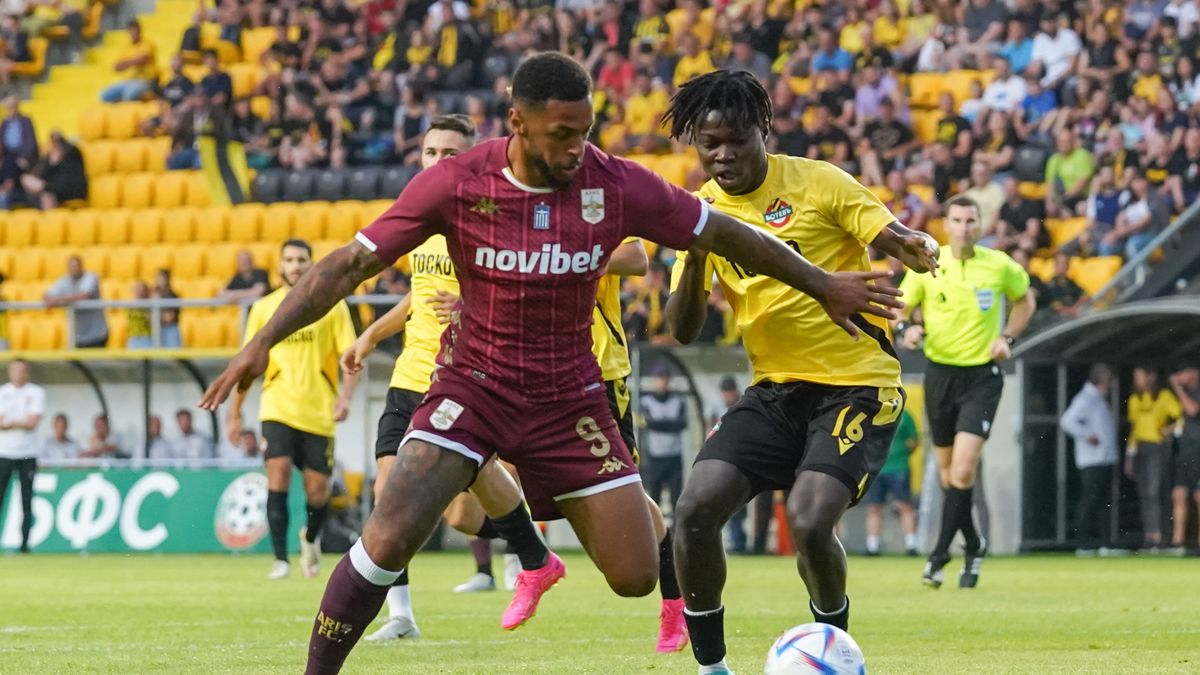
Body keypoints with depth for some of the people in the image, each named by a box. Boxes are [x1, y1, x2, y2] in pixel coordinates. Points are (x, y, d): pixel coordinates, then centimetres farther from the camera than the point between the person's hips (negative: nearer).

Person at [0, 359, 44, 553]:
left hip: (27, 454, 0)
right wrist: (21, 423, -13)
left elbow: (33, 422, -7)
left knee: (27, 501, 0)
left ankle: (25, 543, 3)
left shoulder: (36, 393, 4)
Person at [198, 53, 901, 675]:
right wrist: (265, 342, -18)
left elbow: (724, 234, 1)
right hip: (474, 385, -2)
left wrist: (825, 286, 7)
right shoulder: (456, 184, -15)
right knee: (388, 539, -23)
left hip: (569, 395, 2)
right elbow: (352, 262, -10)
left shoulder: (618, 186, -12)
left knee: (637, 577, -3)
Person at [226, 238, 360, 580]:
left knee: (317, 491, 1)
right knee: (278, 473, -19)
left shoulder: (332, 307, 2)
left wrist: (345, 396, -16)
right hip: (278, 408, 0)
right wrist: (236, 412, 16)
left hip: (319, 412, 0)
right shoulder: (263, 309, 7)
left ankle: (310, 537, 34)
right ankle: (280, 559, -16)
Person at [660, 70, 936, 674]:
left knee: (808, 522, -24)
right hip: (776, 390, 5)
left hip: (857, 385, -5)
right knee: (695, 510, -13)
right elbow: (683, 331, 4)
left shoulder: (817, 183, -9)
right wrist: (694, 259, -14)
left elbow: (896, 239, -12)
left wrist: (917, 248, -36)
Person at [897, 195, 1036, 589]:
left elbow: (1024, 301, 14)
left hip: (982, 377, -2)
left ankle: (940, 554, -11)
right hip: (940, 374, 2)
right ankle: (973, 546, 30)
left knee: (963, 468, -16)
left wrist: (1007, 338, -1)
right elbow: (899, 309, 4)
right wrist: (905, 330, -19)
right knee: (947, 469, 10)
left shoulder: (1000, 266, -4)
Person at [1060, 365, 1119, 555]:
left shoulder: (1099, 400, 19)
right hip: (1092, 461, -10)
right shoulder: (1085, 399, -11)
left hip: (1105, 460, 10)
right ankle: (1084, 545, -10)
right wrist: (1088, 436, -18)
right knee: (1090, 500, -10)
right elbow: (1067, 422, -21)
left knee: (1104, 502, 10)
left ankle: (1105, 543, 12)